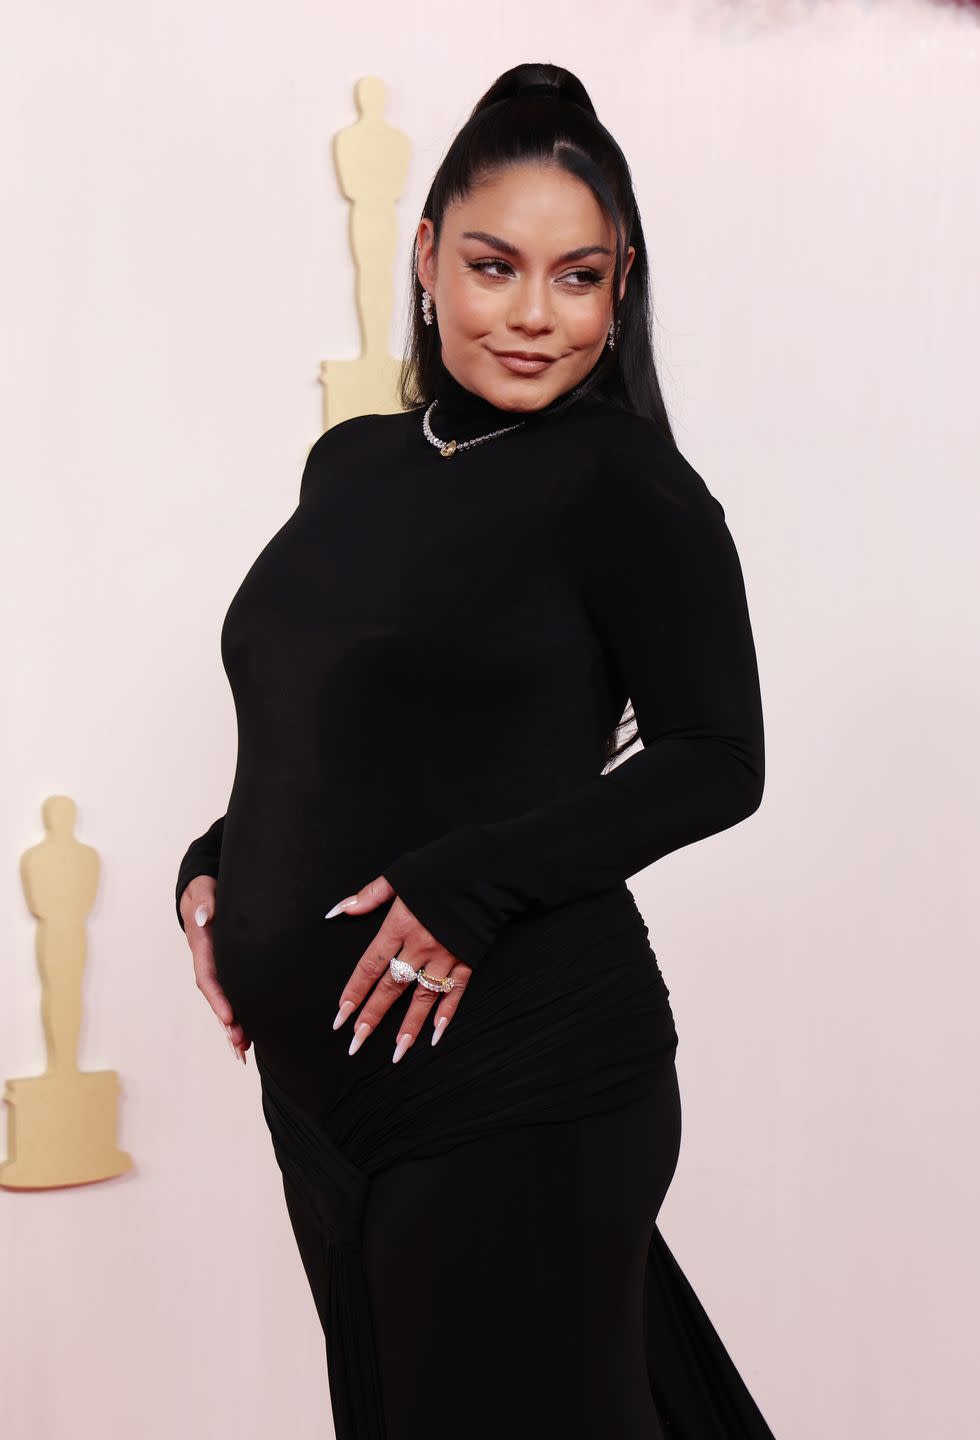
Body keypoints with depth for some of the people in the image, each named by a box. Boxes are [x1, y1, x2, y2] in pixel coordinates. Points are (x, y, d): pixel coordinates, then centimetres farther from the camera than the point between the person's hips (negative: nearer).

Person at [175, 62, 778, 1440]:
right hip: (320, 1071, 7)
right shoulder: (352, 463, 11)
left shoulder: (625, 482, -8)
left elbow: (717, 759, -10)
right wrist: (216, 872, 3)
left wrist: (472, 887, -18)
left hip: (514, 1078, -7)